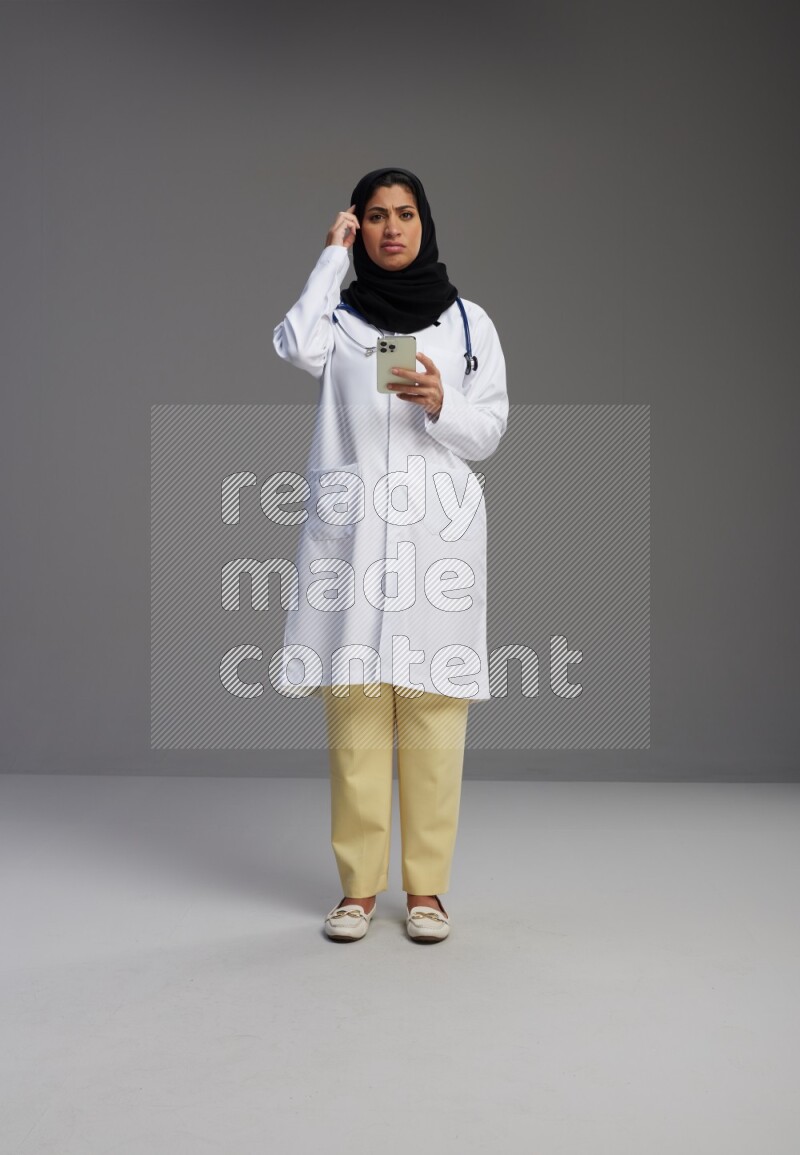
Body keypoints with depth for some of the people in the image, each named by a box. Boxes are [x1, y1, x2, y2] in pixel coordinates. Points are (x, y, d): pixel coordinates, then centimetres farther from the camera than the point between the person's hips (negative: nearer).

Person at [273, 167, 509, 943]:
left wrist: (442, 404, -12)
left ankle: (425, 887, 9)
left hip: (438, 533, 0)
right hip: (352, 531, 0)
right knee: (354, 711, -1)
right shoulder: (339, 317, 12)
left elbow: (489, 434, 8)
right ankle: (358, 885, 9)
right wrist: (334, 256, -2)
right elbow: (295, 346, -12)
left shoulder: (468, 321, 12)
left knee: (432, 716, -2)